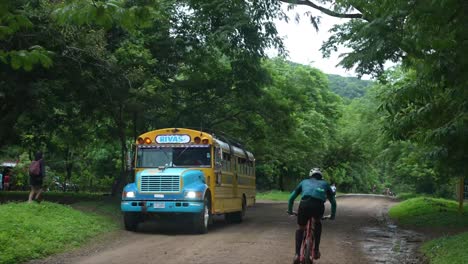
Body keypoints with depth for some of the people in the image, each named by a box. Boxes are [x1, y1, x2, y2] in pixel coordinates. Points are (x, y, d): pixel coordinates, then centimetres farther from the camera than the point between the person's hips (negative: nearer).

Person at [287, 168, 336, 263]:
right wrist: (332, 215, 50)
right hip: (319, 206, 0)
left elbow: (291, 198, 33)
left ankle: (297, 254, 10)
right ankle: (316, 250, 26)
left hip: (304, 205, 0)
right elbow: (333, 202, 37)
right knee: (318, 223, 34)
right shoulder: (324, 184, 34)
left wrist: (290, 210, 46)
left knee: (300, 229, 24)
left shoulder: (304, 182, 34)